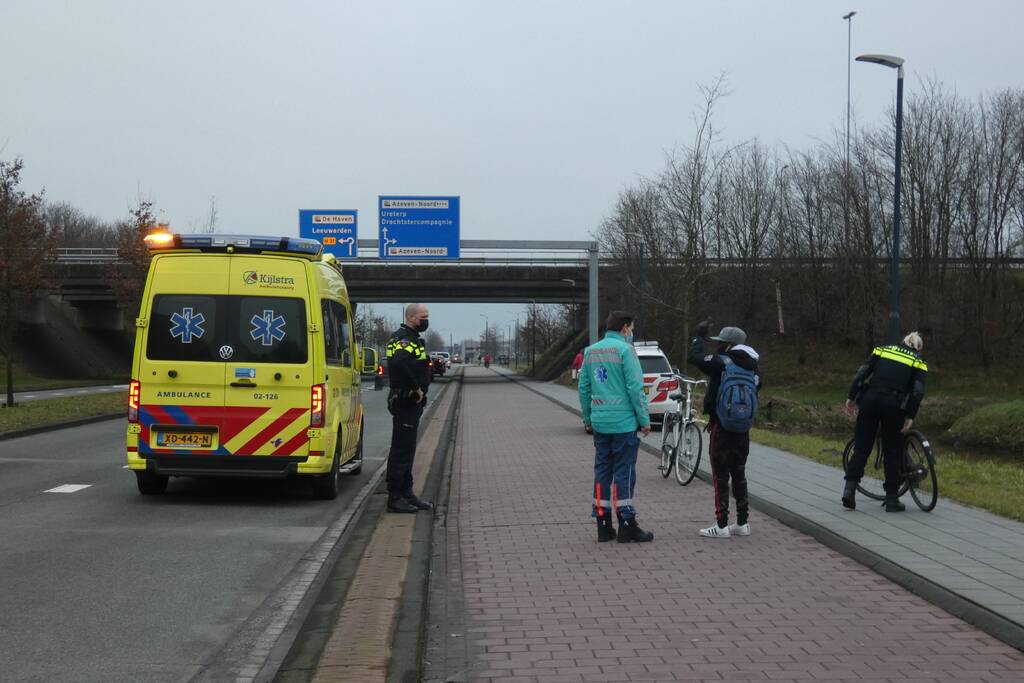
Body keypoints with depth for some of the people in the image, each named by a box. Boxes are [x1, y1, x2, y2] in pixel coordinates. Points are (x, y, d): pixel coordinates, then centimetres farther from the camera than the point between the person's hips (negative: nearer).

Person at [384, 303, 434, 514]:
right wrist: (416, 388, -25)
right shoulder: (404, 338, -16)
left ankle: (406, 493, 23)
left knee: (407, 449, 15)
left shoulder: (412, 338, 18)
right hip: (406, 402, -11)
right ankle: (395, 498, -3)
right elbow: (399, 363, -34)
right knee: (401, 450, -7)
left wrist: (418, 390, 13)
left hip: (411, 403, 11)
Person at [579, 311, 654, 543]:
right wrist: (644, 420, -7)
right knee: (624, 472, -1)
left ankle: (604, 526, 13)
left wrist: (587, 419, 21)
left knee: (602, 471, 10)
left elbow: (584, 388, 13)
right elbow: (635, 388, -14)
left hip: (599, 423, 6)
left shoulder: (591, 351, 10)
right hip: (624, 422, -6)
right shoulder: (625, 350, -10)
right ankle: (627, 526, 2)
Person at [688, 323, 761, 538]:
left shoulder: (722, 363, -13)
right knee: (739, 475, 14)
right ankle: (743, 523, 16)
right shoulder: (753, 370, 8)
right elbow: (752, 400, 14)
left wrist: (699, 336, 1)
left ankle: (721, 525, -2)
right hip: (743, 430, 7)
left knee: (720, 477, -2)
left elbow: (694, 357, -14)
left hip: (722, 428, -7)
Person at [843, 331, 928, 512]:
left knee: (861, 448, 8)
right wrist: (910, 416, -4)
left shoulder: (882, 350, 18)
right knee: (892, 452, 8)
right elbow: (917, 391, -3)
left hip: (870, 398, 2)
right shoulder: (918, 362, 13)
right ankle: (892, 499, 9)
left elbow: (862, 373, 7)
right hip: (893, 405, -2)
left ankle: (849, 489, -4)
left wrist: (851, 397, 8)